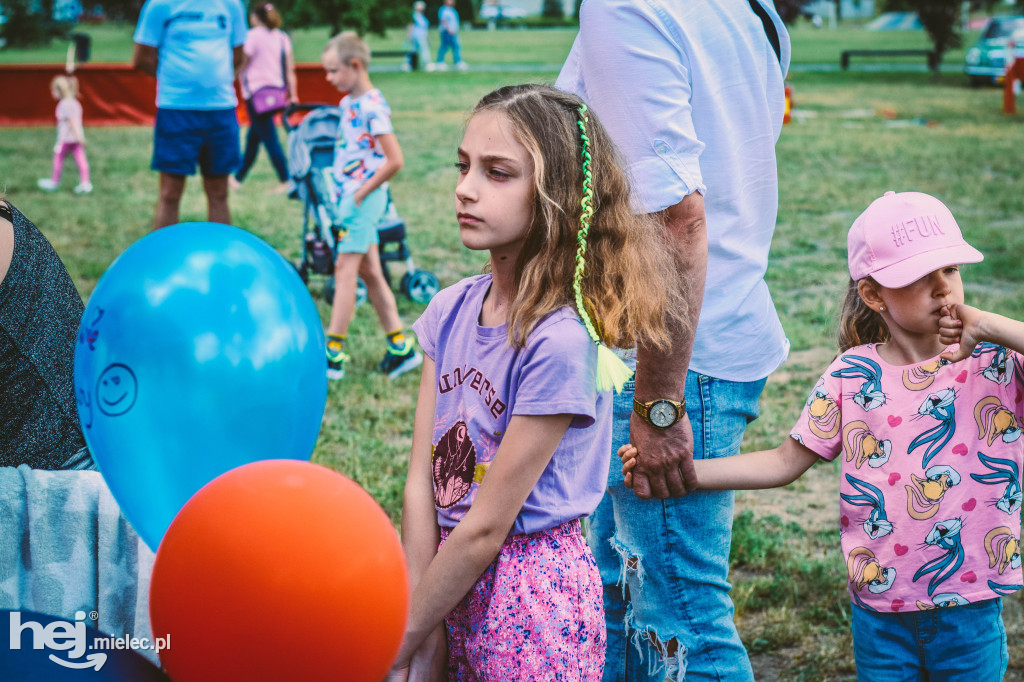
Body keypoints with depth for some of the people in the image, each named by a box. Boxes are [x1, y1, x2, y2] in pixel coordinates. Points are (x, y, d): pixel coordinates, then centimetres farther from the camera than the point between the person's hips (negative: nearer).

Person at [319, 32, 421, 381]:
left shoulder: (372, 106, -17)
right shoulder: (349, 102, 11)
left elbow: (394, 160, -22)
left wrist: (362, 193, -16)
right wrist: (345, 193, 13)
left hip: (364, 198, -9)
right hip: (350, 196, 9)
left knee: (345, 269, -8)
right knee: (369, 272, 11)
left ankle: (333, 354, -5)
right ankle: (401, 348, 16)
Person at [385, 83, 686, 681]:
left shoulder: (562, 341, -22)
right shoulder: (450, 312, -1)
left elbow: (487, 525, -19)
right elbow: (422, 482, -2)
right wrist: (423, 627, -7)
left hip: (532, 592, -5)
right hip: (456, 584, 5)